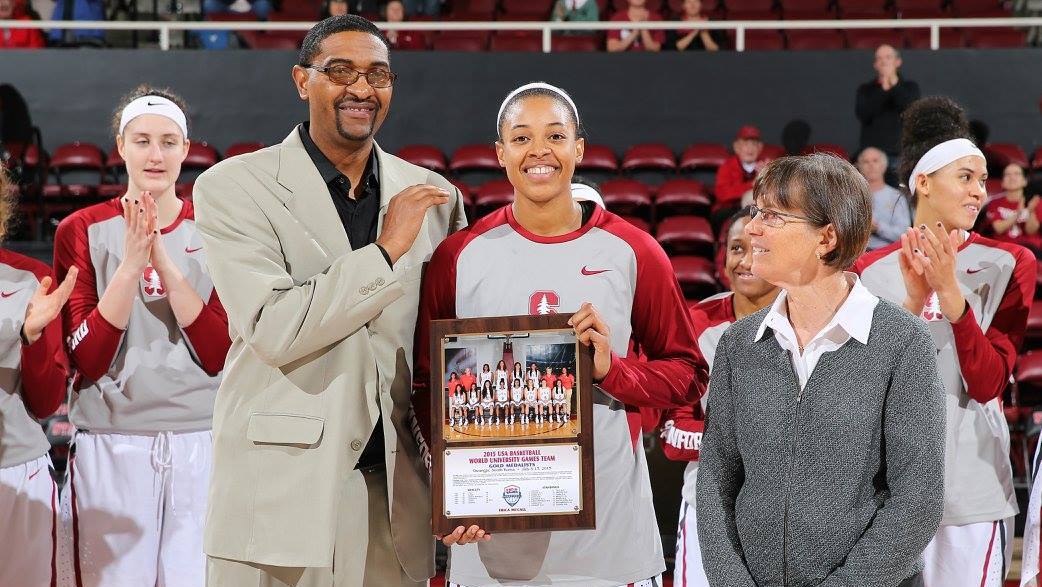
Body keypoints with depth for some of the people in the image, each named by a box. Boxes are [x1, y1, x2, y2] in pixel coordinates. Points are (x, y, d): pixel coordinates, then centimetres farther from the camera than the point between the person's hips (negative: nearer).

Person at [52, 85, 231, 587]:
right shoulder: (82, 231, 3)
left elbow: (218, 355, -5)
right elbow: (86, 358, -6)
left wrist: (165, 262, -15)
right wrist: (131, 265, -16)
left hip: (201, 444, 1)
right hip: (110, 444, -1)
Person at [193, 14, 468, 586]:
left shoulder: (435, 197, 8)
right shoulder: (232, 187, -3)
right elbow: (273, 330, -15)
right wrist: (387, 251, -15)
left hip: (396, 498, 3)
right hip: (281, 496, -3)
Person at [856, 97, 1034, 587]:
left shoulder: (1009, 265, -1)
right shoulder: (873, 270, 2)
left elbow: (988, 384, -10)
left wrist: (951, 293, -21)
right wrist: (912, 301, -17)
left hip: (974, 493, -1)